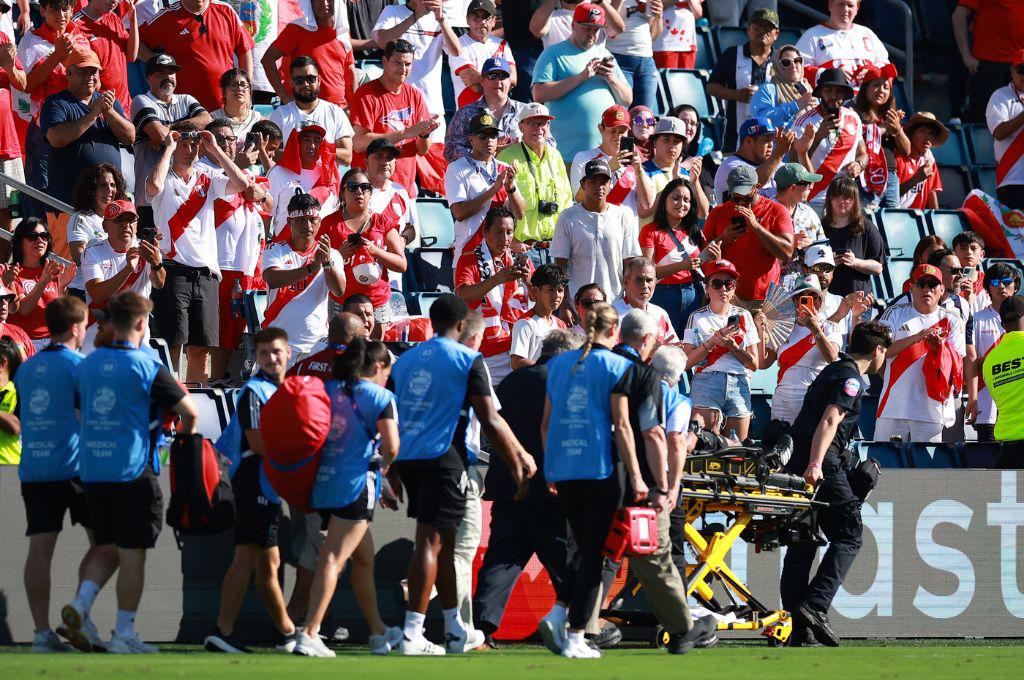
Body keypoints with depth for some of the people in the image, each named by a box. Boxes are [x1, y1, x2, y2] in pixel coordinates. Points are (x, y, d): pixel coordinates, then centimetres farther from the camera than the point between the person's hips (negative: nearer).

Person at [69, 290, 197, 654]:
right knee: (132, 553, 0)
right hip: (132, 470, -6)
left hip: (92, 470, 6)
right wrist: (187, 433, 14)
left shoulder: (87, 364, 8)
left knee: (107, 547, 17)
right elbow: (190, 412, -7)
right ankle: (124, 634, 1)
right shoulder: (146, 367, -9)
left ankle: (80, 603, -4)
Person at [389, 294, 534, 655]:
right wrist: (517, 462, 0)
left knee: (443, 542, 17)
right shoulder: (467, 360, -3)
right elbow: (490, 421, -7)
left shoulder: (405, 360, 16)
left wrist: (392, 473, 26)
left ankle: (456, 629, 24)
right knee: (431, 541, -7)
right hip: (443, 458, -6)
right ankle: (412, 634, -13)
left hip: (406, 458, 6)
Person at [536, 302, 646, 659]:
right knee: (594, 552, 1)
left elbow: (546, 423, 14)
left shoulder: (559, 364, 12)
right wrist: (635, 476, -8)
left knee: (581, 547, 18)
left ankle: (557, 614, -2)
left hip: (562, 469, 5)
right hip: (601, 468, -5)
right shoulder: (617, 366, -4)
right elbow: (622, 425, -9)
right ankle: (575, 637, -3)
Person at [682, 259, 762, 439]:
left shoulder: (743, 316, 13)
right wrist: (714, 340, -11)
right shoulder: (697, 318, 8)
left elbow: (754, 364, 8)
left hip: (739, 385, 2)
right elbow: (686, 362, -3)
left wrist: (733, 347, -8)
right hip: (706, 382, -2)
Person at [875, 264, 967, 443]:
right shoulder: (895, 313, 8)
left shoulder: (951, 320, 8)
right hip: (894, 406, 1)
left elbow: (958, 364, 3)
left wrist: (939, 347, -17)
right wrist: (916, 338, -17)